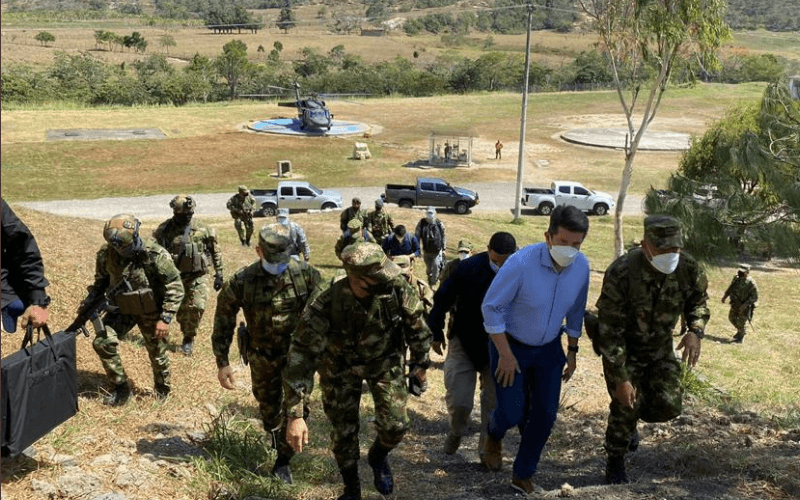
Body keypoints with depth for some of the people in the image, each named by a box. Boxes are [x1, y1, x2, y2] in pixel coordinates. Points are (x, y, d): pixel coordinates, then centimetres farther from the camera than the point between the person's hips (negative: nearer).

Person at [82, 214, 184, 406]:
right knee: (102, 342, -12)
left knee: (157, 352, 8)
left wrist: (165, 318, -23)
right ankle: (121, 388, 6)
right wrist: (90, 300, -9)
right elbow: (101, 280, 7)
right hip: (121, 308, 3)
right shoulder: (106, 254, -13)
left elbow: (176, 287, -19)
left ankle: (162, 393, 36)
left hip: (150, 310, -3)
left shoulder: (155, 255, -26)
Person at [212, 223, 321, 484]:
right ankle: (276, 435, 52)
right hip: (263, 357, 0)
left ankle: (283, 460, 19)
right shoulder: (242, 282, -20)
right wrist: (222, 362, -9)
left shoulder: (305, 273, -17)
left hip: (298, 352, 0)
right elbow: (223, 320, -9)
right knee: (268, 406, 20)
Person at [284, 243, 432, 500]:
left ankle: (378, 457, 33)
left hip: (385, 360, 2)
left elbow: (416, 326, -9)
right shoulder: (325, 303, -37)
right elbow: (301, 355, -34)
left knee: (395, 425, -4)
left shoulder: (397, 288, -30)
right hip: (341, 365, -1)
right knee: (344, 431, 5)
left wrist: (419, 363, 5)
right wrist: (295, 414, -36)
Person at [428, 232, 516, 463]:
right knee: (458, 399, -1)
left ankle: (487, 449, 26)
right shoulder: (468, 268, -19)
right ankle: (456, 432, 32)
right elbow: (443, 298, -6)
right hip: (464, 342, -1)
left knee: (494, 401, 7)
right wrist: (436, 332, 0)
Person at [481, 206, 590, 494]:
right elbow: (491, 307, -21)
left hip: (549, 348, 5)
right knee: (512, 413, -4)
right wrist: (505, 355, -18)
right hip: (510, 344, -4)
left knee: (545, 414, 5)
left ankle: (523, 476, 27)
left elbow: (575, 311, 3)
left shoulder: (581, 266, -14)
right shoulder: (521, 263, -31)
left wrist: (572, 352, 8)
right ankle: (494, 436, 36)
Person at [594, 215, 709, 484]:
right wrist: (620, 379, -25)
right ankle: (615, 464, 23)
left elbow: (698, 300, 4)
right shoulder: (621, 274, -33)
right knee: (626, 408, -5)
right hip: (621, 348, -4)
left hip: (660, 348, 4)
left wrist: (696, 331, -17)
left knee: (667, 406, -4)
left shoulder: (688, 268, -20)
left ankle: (628, 423, 31)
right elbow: (610, 331, -27)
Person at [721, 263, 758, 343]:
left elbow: (755, 297, -20)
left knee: (741, 322, -2)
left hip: (745, 306, -7)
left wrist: (745, 305, -27)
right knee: (732, 318, 18)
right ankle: (739, 331, 43)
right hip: (736, 304, 7)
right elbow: (730, 288, 16)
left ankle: (740, 337, 22)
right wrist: (725, 296, 6)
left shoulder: (751, 283, -23)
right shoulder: (736, 278, -3)